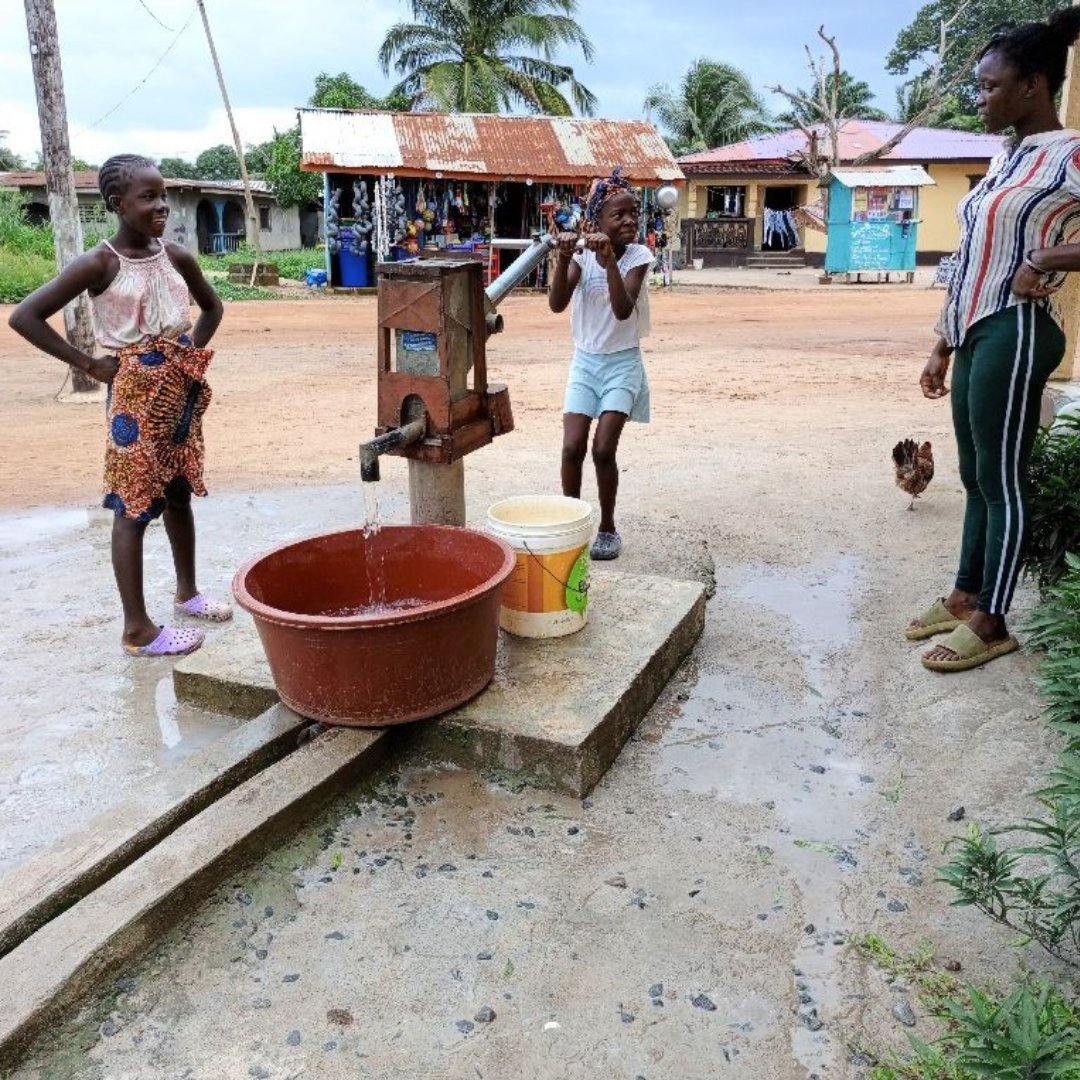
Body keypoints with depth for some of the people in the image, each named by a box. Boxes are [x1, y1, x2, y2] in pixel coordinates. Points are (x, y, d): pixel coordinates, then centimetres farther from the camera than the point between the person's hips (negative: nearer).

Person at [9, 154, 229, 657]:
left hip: (182, 391, 6)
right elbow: (24, 316, -14)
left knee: (179, 494, 18)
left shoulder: (176, 256, 4)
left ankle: (187, 592, 35)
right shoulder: (99, 264, -13)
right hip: (136, 395, -6)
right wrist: (89, 363, -12)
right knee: (134, 507, -1)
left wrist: (192, 354, 9)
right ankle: (137, 628, 6)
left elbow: (212, 306, 22)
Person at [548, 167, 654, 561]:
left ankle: (608, 527, 10)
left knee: (603, 450, -10)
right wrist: (563, 258, -31)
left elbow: (623, 310, -24)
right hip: (585, 361, 2)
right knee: (572, 448, -7)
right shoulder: (582, 256, -4)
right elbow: (556, 304, -18)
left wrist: (609, 261, -33)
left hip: (622, 363, -2)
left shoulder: (638, 256, -9)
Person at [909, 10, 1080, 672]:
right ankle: (966, 595, 24)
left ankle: (992, 622, 6)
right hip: (976, 333, 8)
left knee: (1002, 479, -3)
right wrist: (943, 347, 19)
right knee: (976, 475, 13)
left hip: (1015, 332, -8)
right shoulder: (1005, 161, 17)